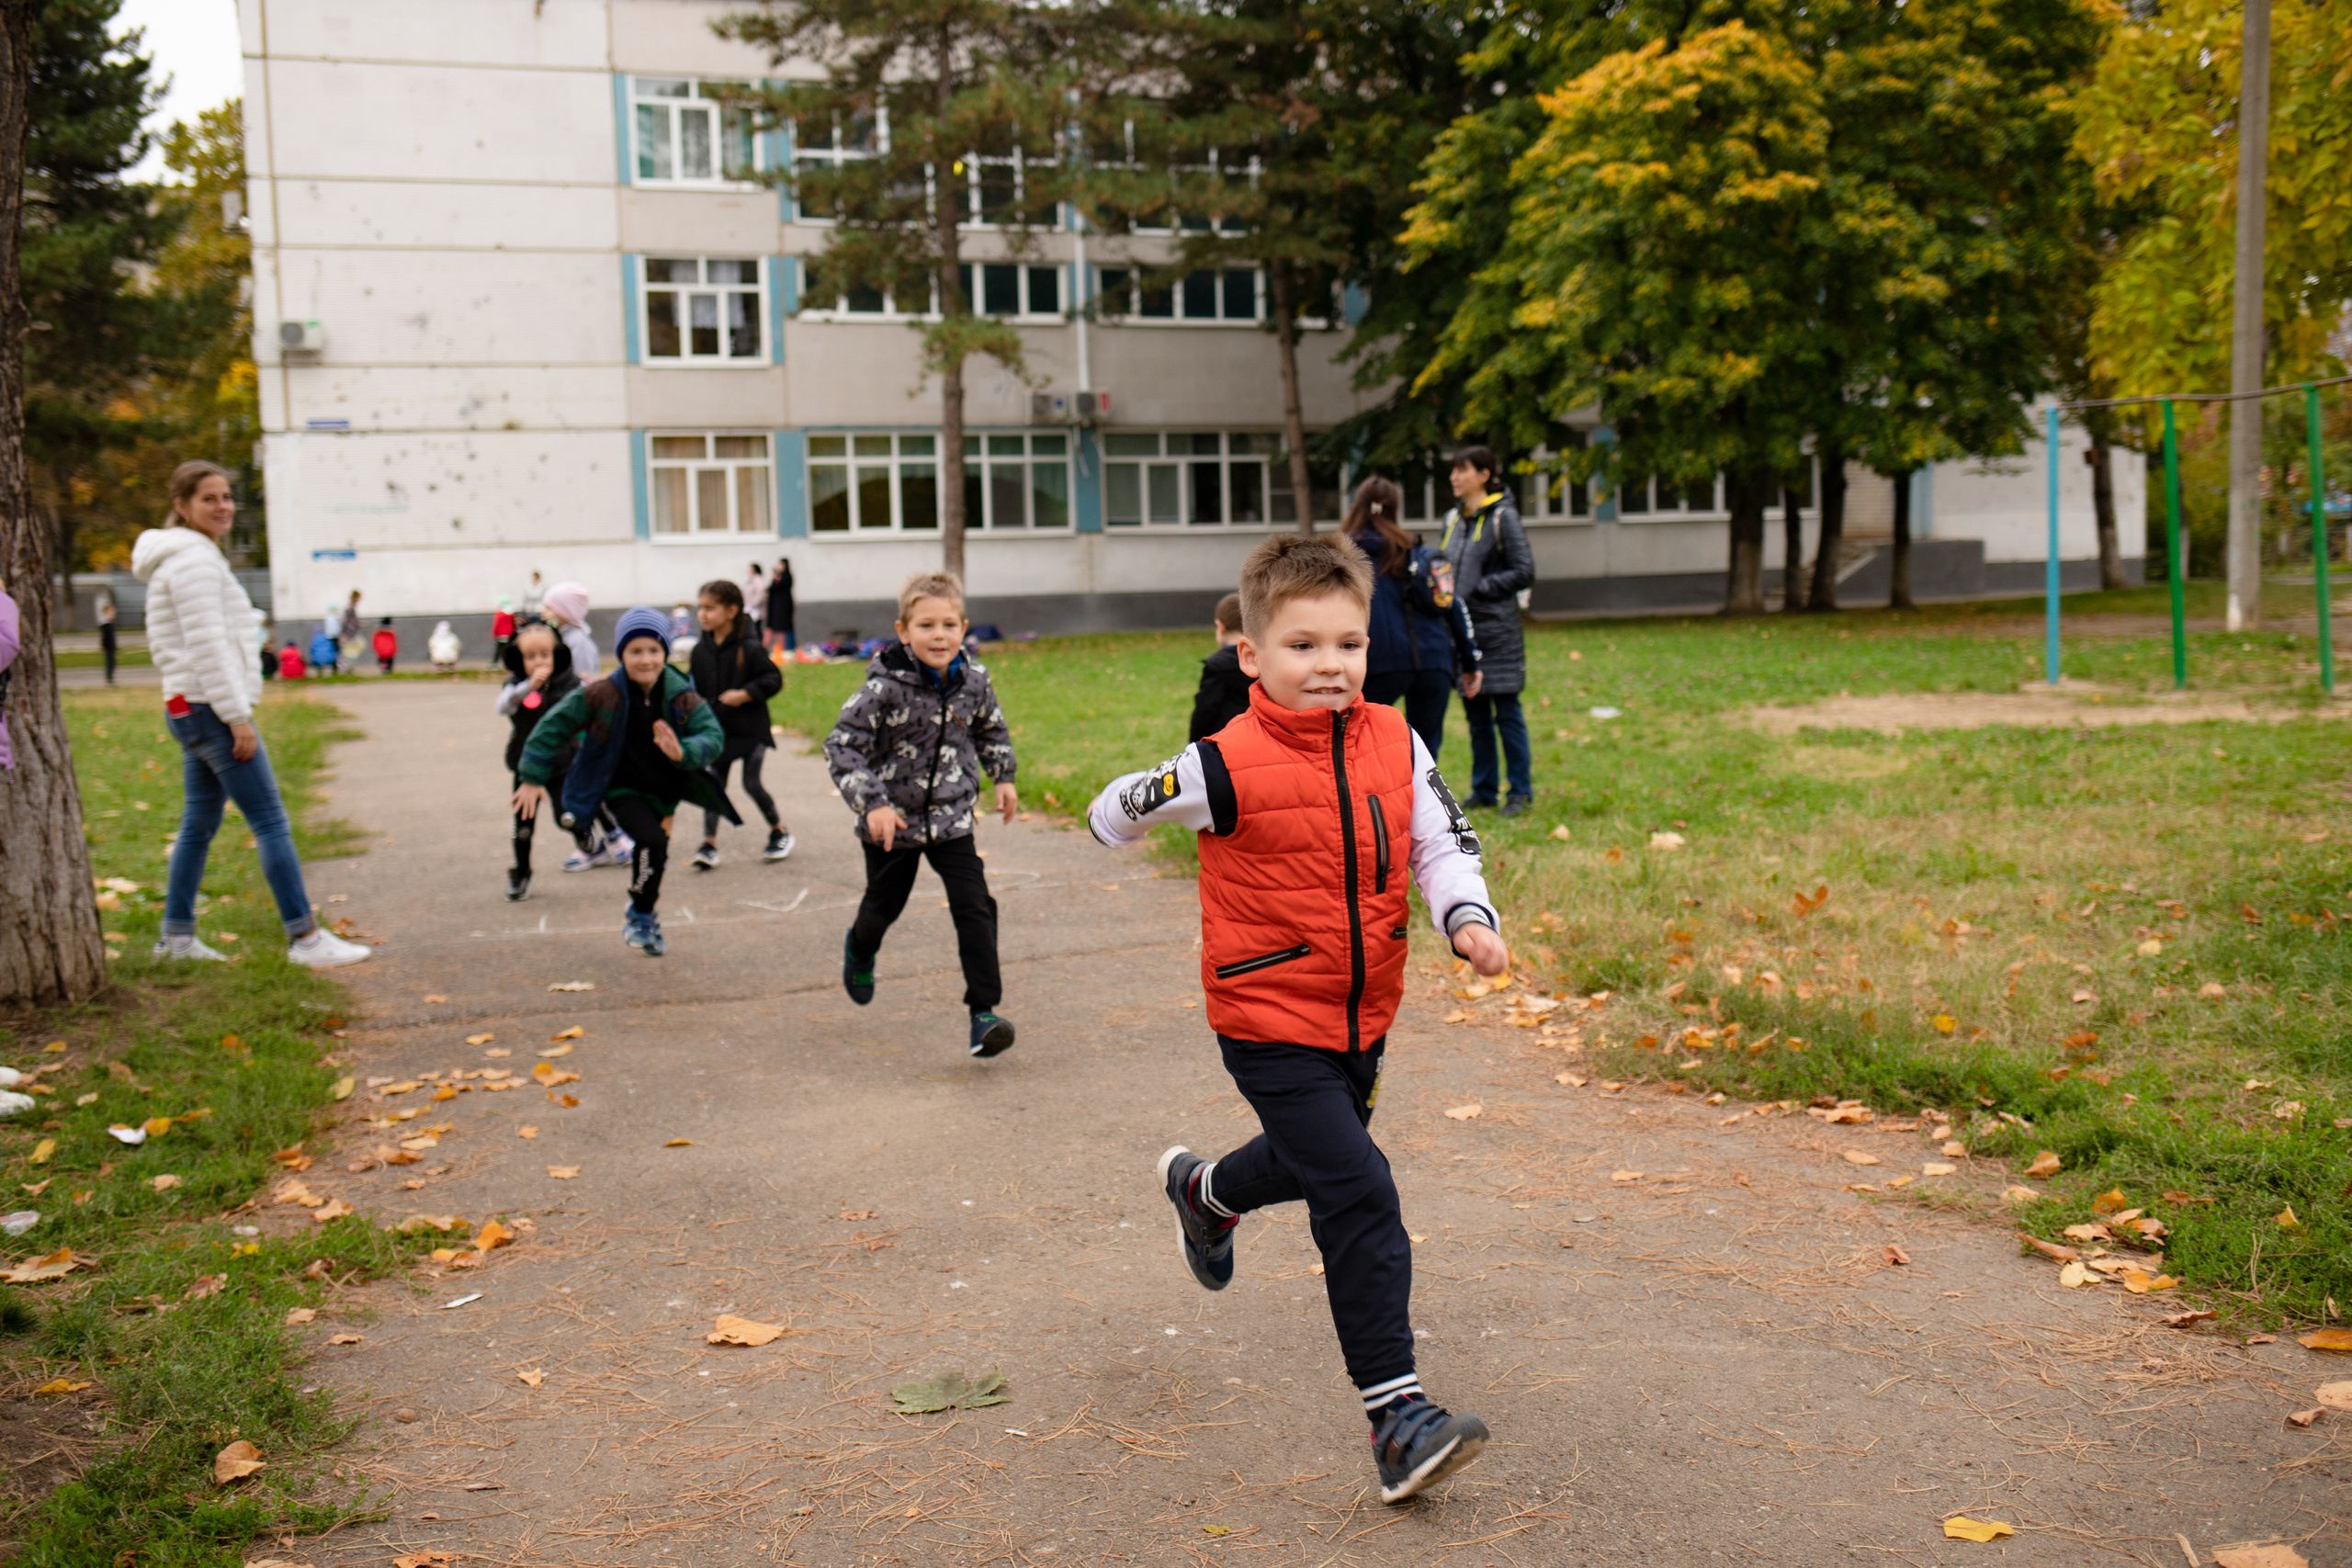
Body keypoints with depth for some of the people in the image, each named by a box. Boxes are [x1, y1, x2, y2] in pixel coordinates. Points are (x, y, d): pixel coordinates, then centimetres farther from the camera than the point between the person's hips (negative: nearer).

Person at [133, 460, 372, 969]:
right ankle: (305, 937, -10)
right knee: (271, 822, -10)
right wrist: (238, 716, -20)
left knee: (199, 825, 14)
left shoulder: (196, 558, 20)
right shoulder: (194, 559, -12)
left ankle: (176, 936, 20)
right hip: (211, 706, -11)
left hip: (190, 710, 11)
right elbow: (207, 645, -19)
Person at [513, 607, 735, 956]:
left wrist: (683, 752, -43)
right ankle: (641, 915, -4)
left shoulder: (682, 698, -14)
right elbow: (554, 726, -9)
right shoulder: (602, 695, -19)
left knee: (655, 850, 17)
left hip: (664, 789, 4)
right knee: (652, 841, -26)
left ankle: (641, 915, 44)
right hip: (622, 787, -4)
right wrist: (533, 778, -8)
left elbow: (713, 735, -21)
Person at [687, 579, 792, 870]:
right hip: (716, 728, 5)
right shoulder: (700, 651, 2)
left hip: (750, 728, -5)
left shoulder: (749, 648, -13)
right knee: (714, 784, 3)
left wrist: (745, 694, -20)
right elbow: (695, 686, 14)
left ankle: (779, 831, 19)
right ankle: (709, 843, 8)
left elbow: (773, 680, -10)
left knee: (752, 783, -2)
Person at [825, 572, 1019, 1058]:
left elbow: (990, 726, 16)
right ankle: (860, 948, 56)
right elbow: (841, 746, -20)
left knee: (975, 908, -11)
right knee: (884, 905, 19)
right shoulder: (885, 687, -22)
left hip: (952, 817, 2)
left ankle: (983, 1013, -7)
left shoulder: (973, 679, -7)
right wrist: (872, 803, -29)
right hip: (893, 819, -2)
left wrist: (1003, 776, 12)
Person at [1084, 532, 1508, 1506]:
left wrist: (1468, 919, -16)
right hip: (1270, 1023, -6)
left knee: (1311, 1160, 28)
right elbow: (1119, 810, -5)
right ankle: (1397, 1412, -9)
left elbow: (1441, 844, 0)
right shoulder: (1229, 768, -19)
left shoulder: (1394, 745, -4)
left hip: (1363, 1012, 6)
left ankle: (1204, 1191, 61)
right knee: (1358, 1194, -15)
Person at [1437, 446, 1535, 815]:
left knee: (1507, 714, -2)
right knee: (1475, 714, 11)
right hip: (1461, 628, 6)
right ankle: (1483, 789, 19)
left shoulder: (1503, 516, -7)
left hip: (1497, 629, -6)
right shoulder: (1453, 519, 12)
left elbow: (1524, 572, -11)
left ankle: (1521, 791, 5)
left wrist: (1478, 590, -14)